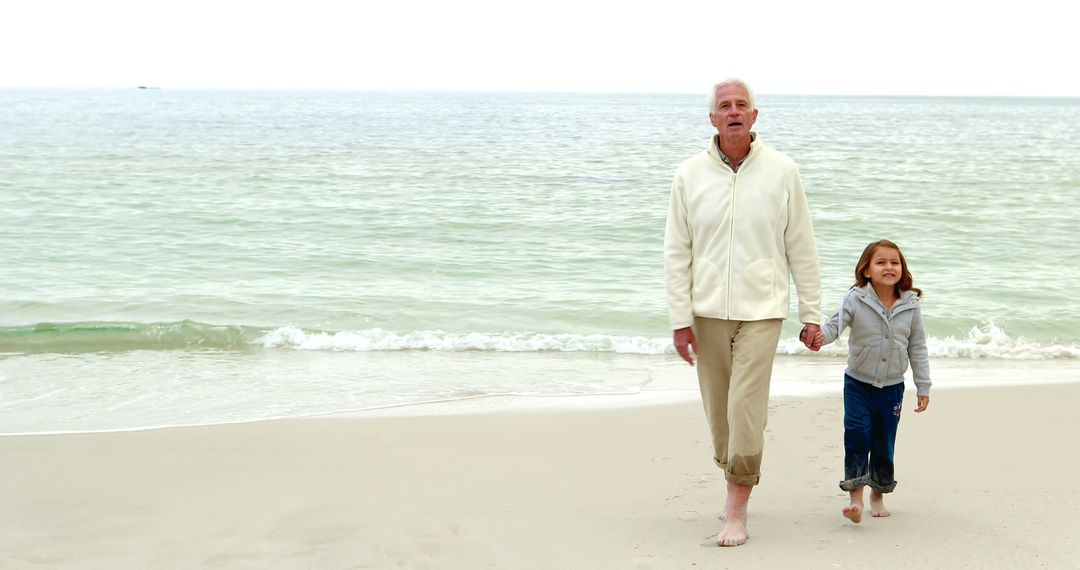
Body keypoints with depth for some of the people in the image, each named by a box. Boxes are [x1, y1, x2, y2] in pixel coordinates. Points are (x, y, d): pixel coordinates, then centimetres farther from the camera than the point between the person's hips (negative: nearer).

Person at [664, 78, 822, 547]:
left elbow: (801, 248, 4)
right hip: (708, 310, 2)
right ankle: (736, 485, 31)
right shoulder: (690, 175, 1)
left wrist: (812, 312, 3)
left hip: (761, 309, -2)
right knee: (718, 412, 9)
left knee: (746, 409, -10)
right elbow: (676, 253, 2)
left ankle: (737, 511, -2)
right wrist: (680, 320, -2)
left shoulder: (781, 171, -1)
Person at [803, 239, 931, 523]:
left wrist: (923, 387, 5)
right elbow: (835, 324, -17)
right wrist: (819, 335, -40)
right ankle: (855, 498, -11)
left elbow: (917, 348, 3)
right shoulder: (856, 299, -9)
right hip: (858, 384, -2)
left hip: (892, 387, 2)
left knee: (884, 444, 10)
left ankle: (878, 496, 27)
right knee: (857, 436, -12)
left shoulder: (910, 306, -3)